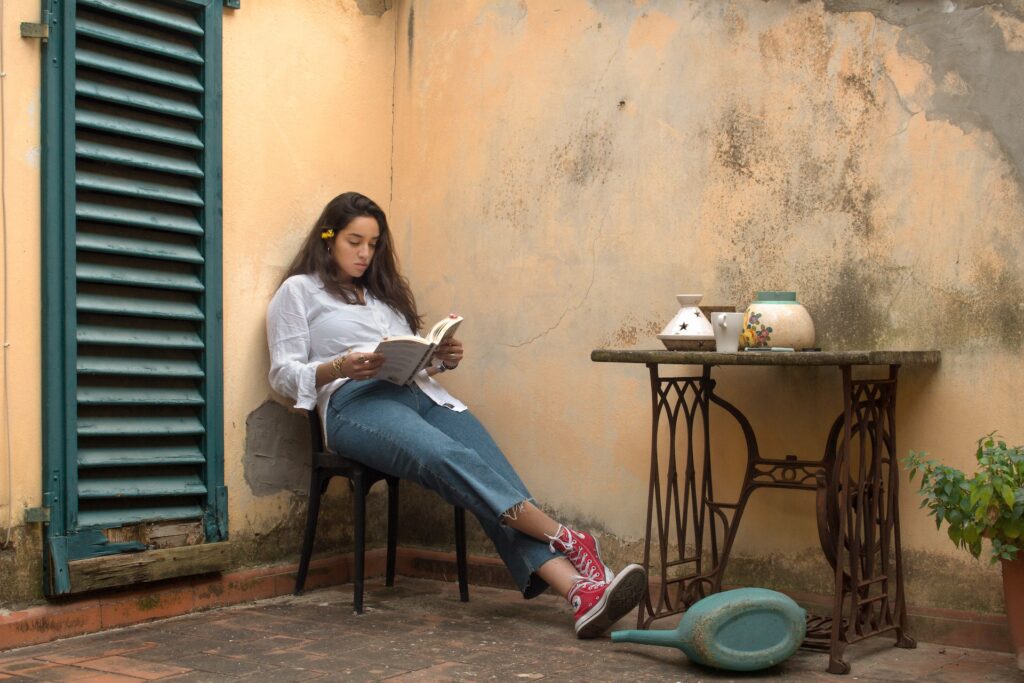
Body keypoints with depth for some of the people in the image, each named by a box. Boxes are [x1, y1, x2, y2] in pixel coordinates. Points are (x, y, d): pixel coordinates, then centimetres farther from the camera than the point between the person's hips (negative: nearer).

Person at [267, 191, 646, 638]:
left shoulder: (383, 290, 32)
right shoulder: (299, 291, 15)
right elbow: (283, 374, 5)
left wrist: (442, 359, 6)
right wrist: (339, 367, -14)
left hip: (420, 393, 5)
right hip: (355, 401, -5)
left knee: (491, 467, -25)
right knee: (446, 456, -36)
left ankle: (581, 589, -43)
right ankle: (568, 541, -41)